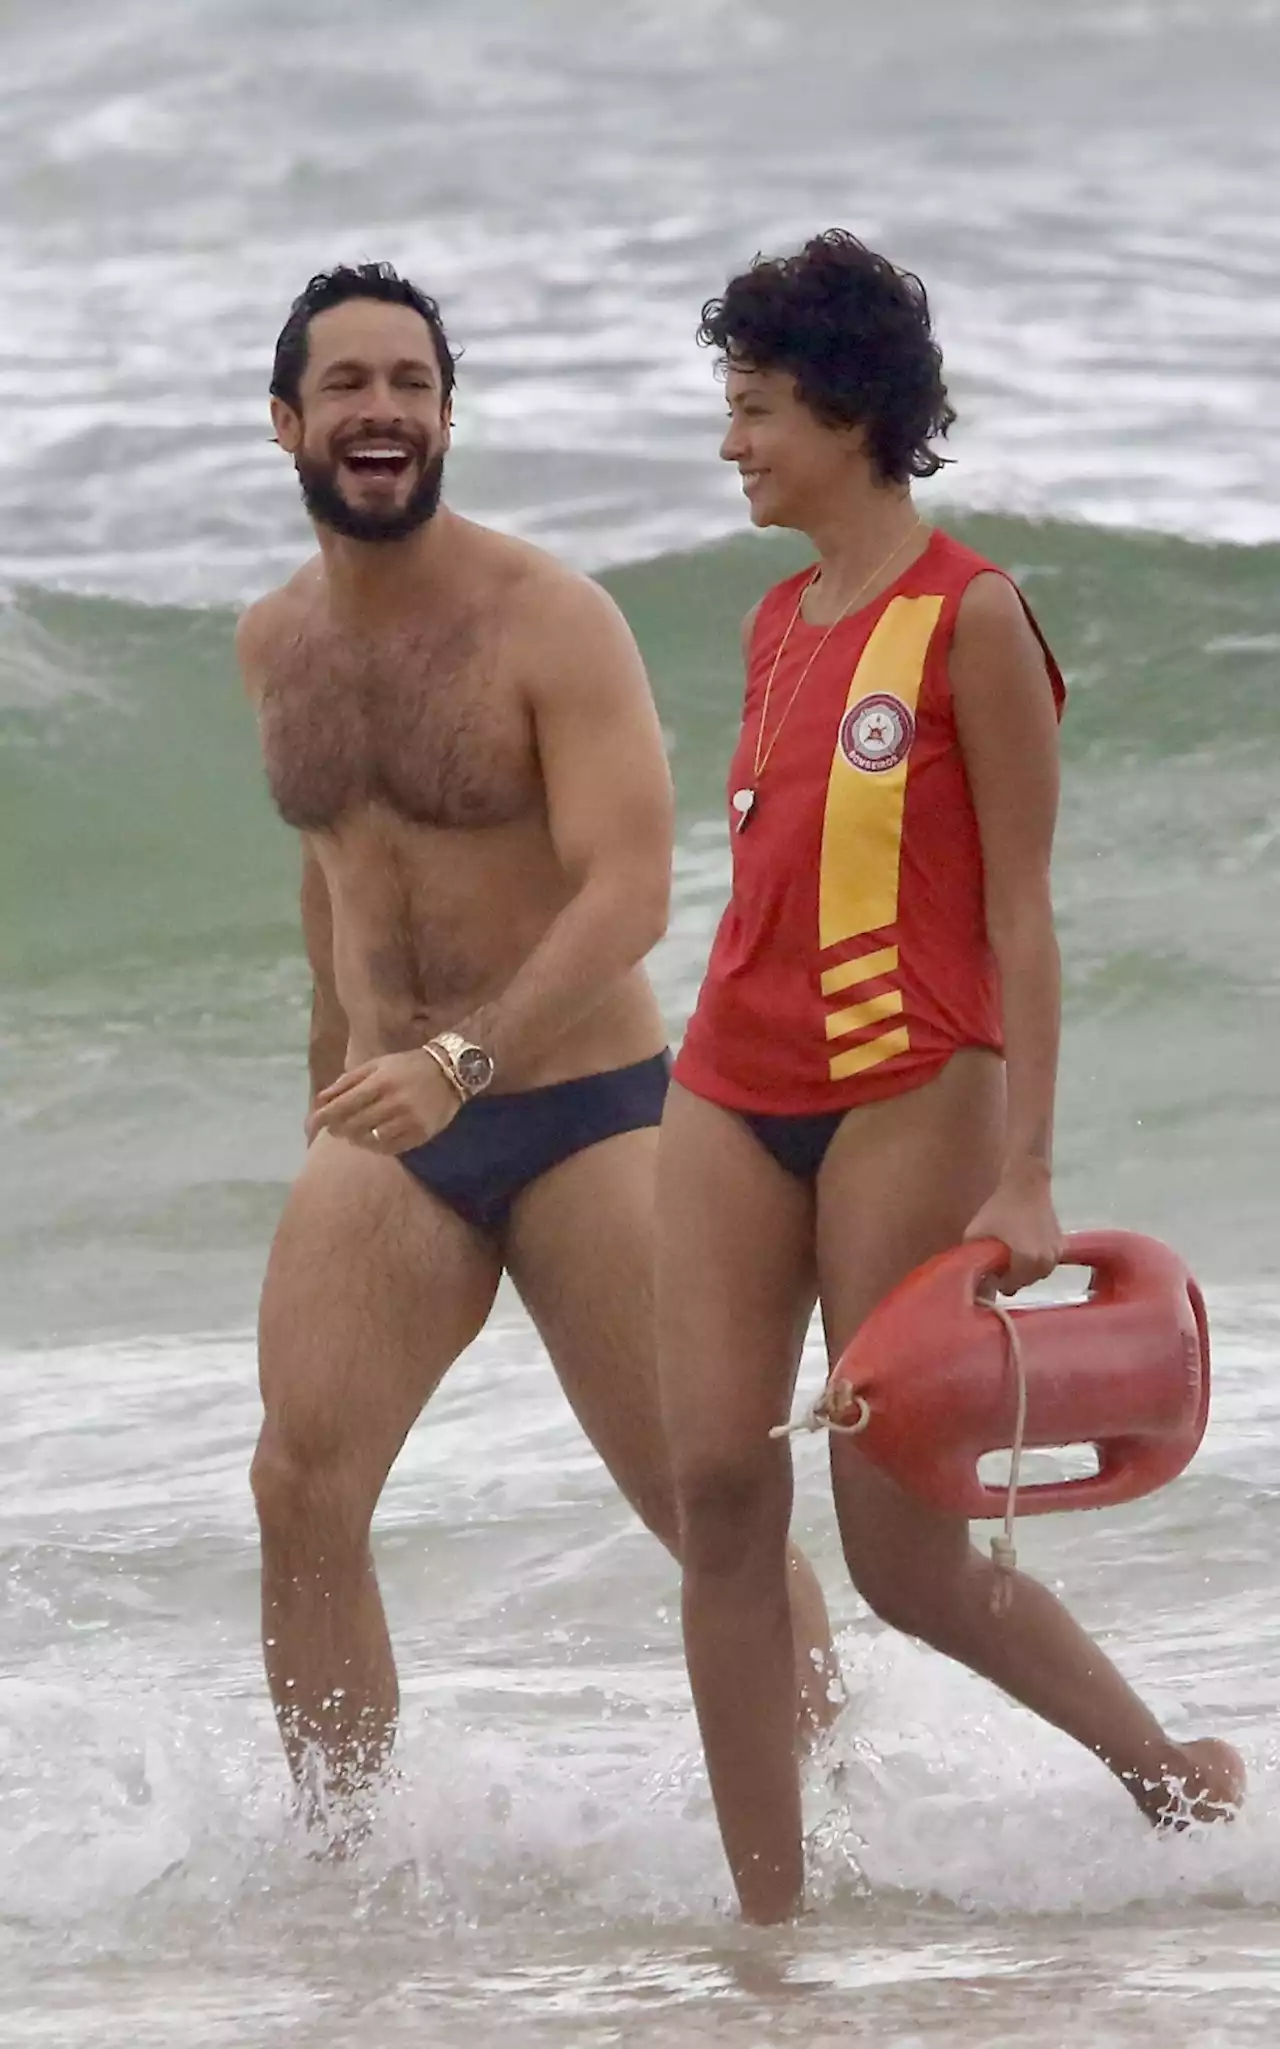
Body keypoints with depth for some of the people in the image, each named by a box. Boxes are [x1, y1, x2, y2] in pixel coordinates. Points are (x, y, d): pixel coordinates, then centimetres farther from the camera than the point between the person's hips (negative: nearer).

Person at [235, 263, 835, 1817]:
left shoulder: (552, 624, -13)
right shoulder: (275, 646, 7)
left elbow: (629, 893, -21)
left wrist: (461, 1061, -33)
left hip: (584, 1116, -5)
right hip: (388, 1135, 5)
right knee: (301, 1487, -12)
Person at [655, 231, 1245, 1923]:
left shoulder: (968, 615, -7)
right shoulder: (778, 626, 14)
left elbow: (1020, 911, -9)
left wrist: (1025, 1175, -13)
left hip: (904, 1098, -7)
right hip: (732, 1093, 7)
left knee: (906, 1558, -4)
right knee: (719, 1496, -5)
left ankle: (1166, 1768, 18)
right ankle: (769, 1912, -1)